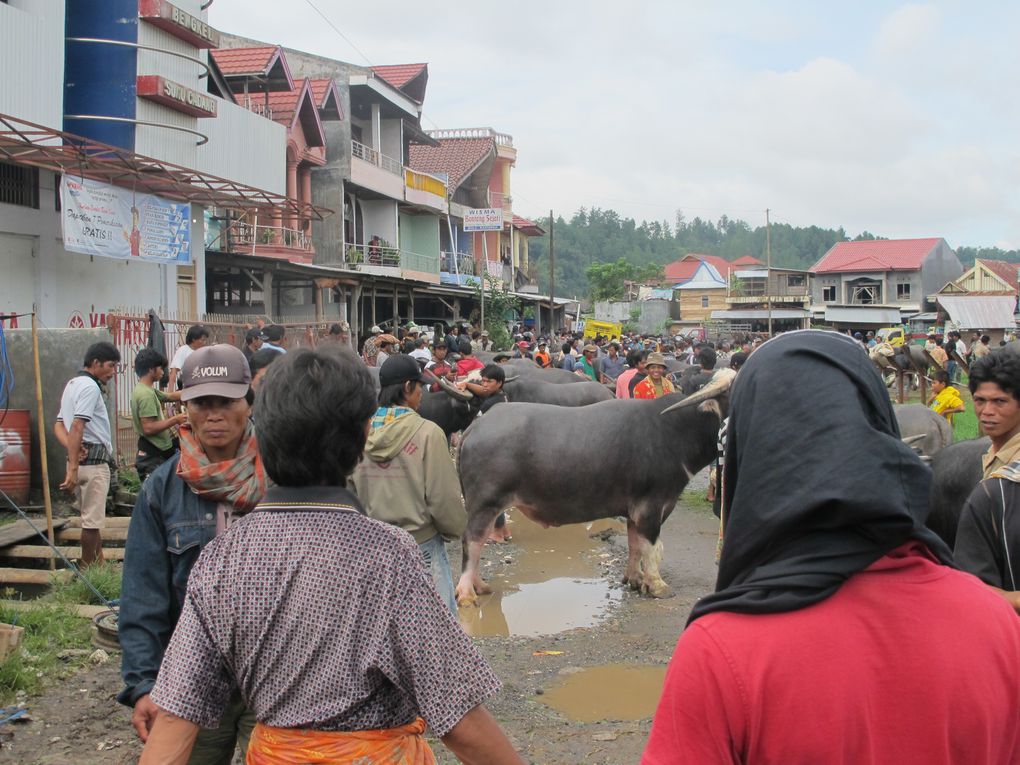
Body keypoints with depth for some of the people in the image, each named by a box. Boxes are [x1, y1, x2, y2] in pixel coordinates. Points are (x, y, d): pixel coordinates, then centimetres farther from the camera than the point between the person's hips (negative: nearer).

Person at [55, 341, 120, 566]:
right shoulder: (90, 387, -13)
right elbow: (77, 427, -22)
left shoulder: (72, 384, 19)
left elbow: (59, 424, 17)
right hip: (94, 460, -10)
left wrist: (72, 449, -2)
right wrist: (73, 468, -26)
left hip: (82, 460, 10)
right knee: (92, 520, -3)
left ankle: (99, 563, 24)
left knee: (93, 517, 17)